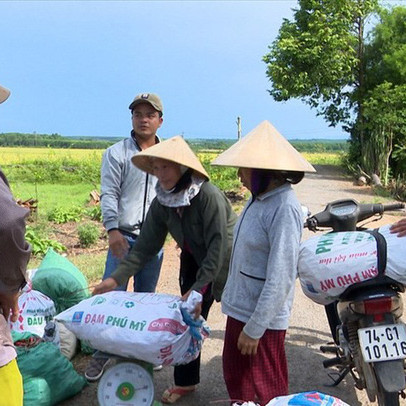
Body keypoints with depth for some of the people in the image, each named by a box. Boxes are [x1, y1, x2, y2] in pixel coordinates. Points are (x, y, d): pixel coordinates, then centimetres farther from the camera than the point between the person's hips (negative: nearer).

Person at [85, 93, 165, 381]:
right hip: (124, 236, -3)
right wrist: (113, 230, -19)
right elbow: (109, 194, -8)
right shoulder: (117, 153, -1)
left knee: (146, 298, 13)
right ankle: (102, 354, 14)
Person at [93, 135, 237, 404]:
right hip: (195, 261, 6)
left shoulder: (209, 196, -32)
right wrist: (116, 278, -17)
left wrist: (199, 288, -32)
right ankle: (186, 381, 25)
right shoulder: (162, 203, -12)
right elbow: (146, 246, -9)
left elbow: (217, 246, -30)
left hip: (227, 263, -5)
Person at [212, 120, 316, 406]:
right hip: (240, 308, 8)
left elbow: (280, 279, -24)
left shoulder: (284, 209, -23)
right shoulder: (259, 199, 3)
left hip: (263, 318, -8)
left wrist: (254, 329, -19)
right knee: (235, 380, 24)